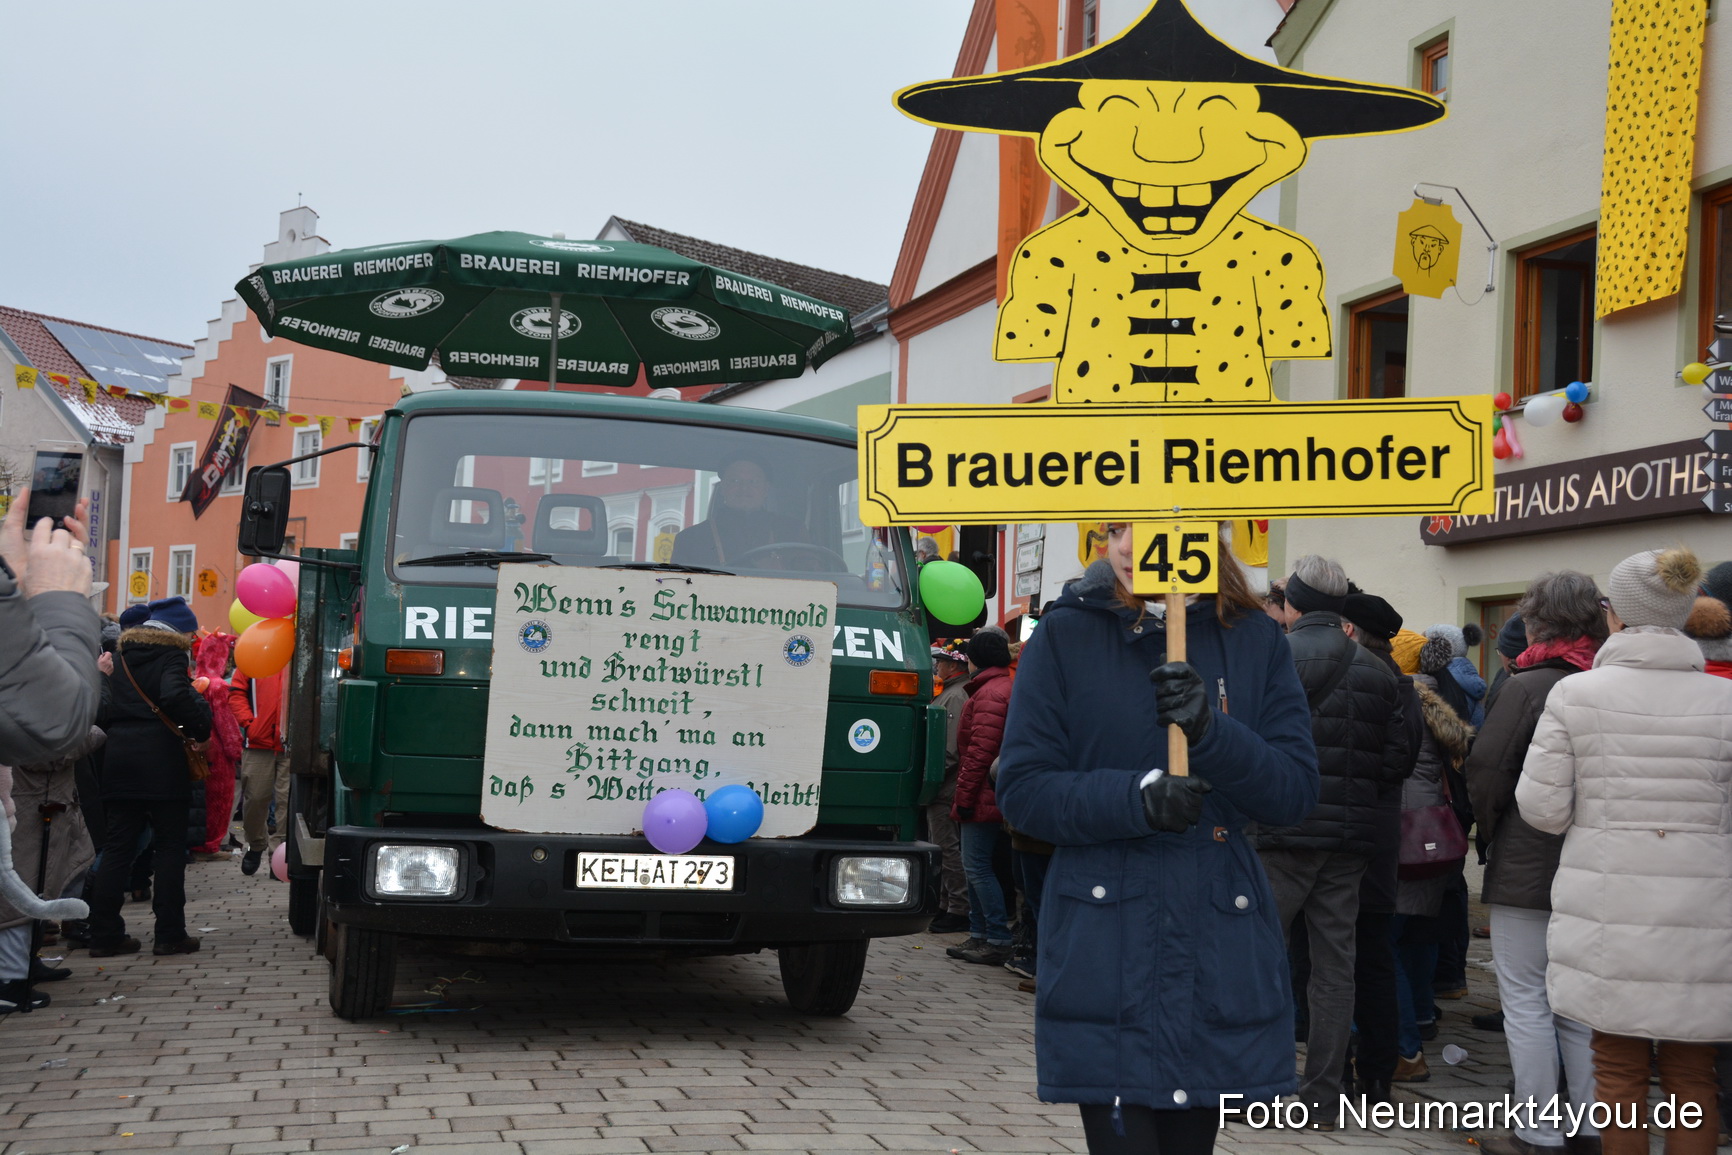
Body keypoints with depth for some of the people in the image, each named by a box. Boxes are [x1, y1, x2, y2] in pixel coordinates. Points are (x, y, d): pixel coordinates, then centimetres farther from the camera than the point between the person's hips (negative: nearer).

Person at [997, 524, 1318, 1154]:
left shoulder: (1255, 640, 5)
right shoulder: (1064, 636, 0)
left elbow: (1295, 791, 0)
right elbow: (1022, 788, -3)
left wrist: (1213, 734, -19)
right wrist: (1135, 798, -20)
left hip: (1220, 956, 2)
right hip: (1104, 955, -2)